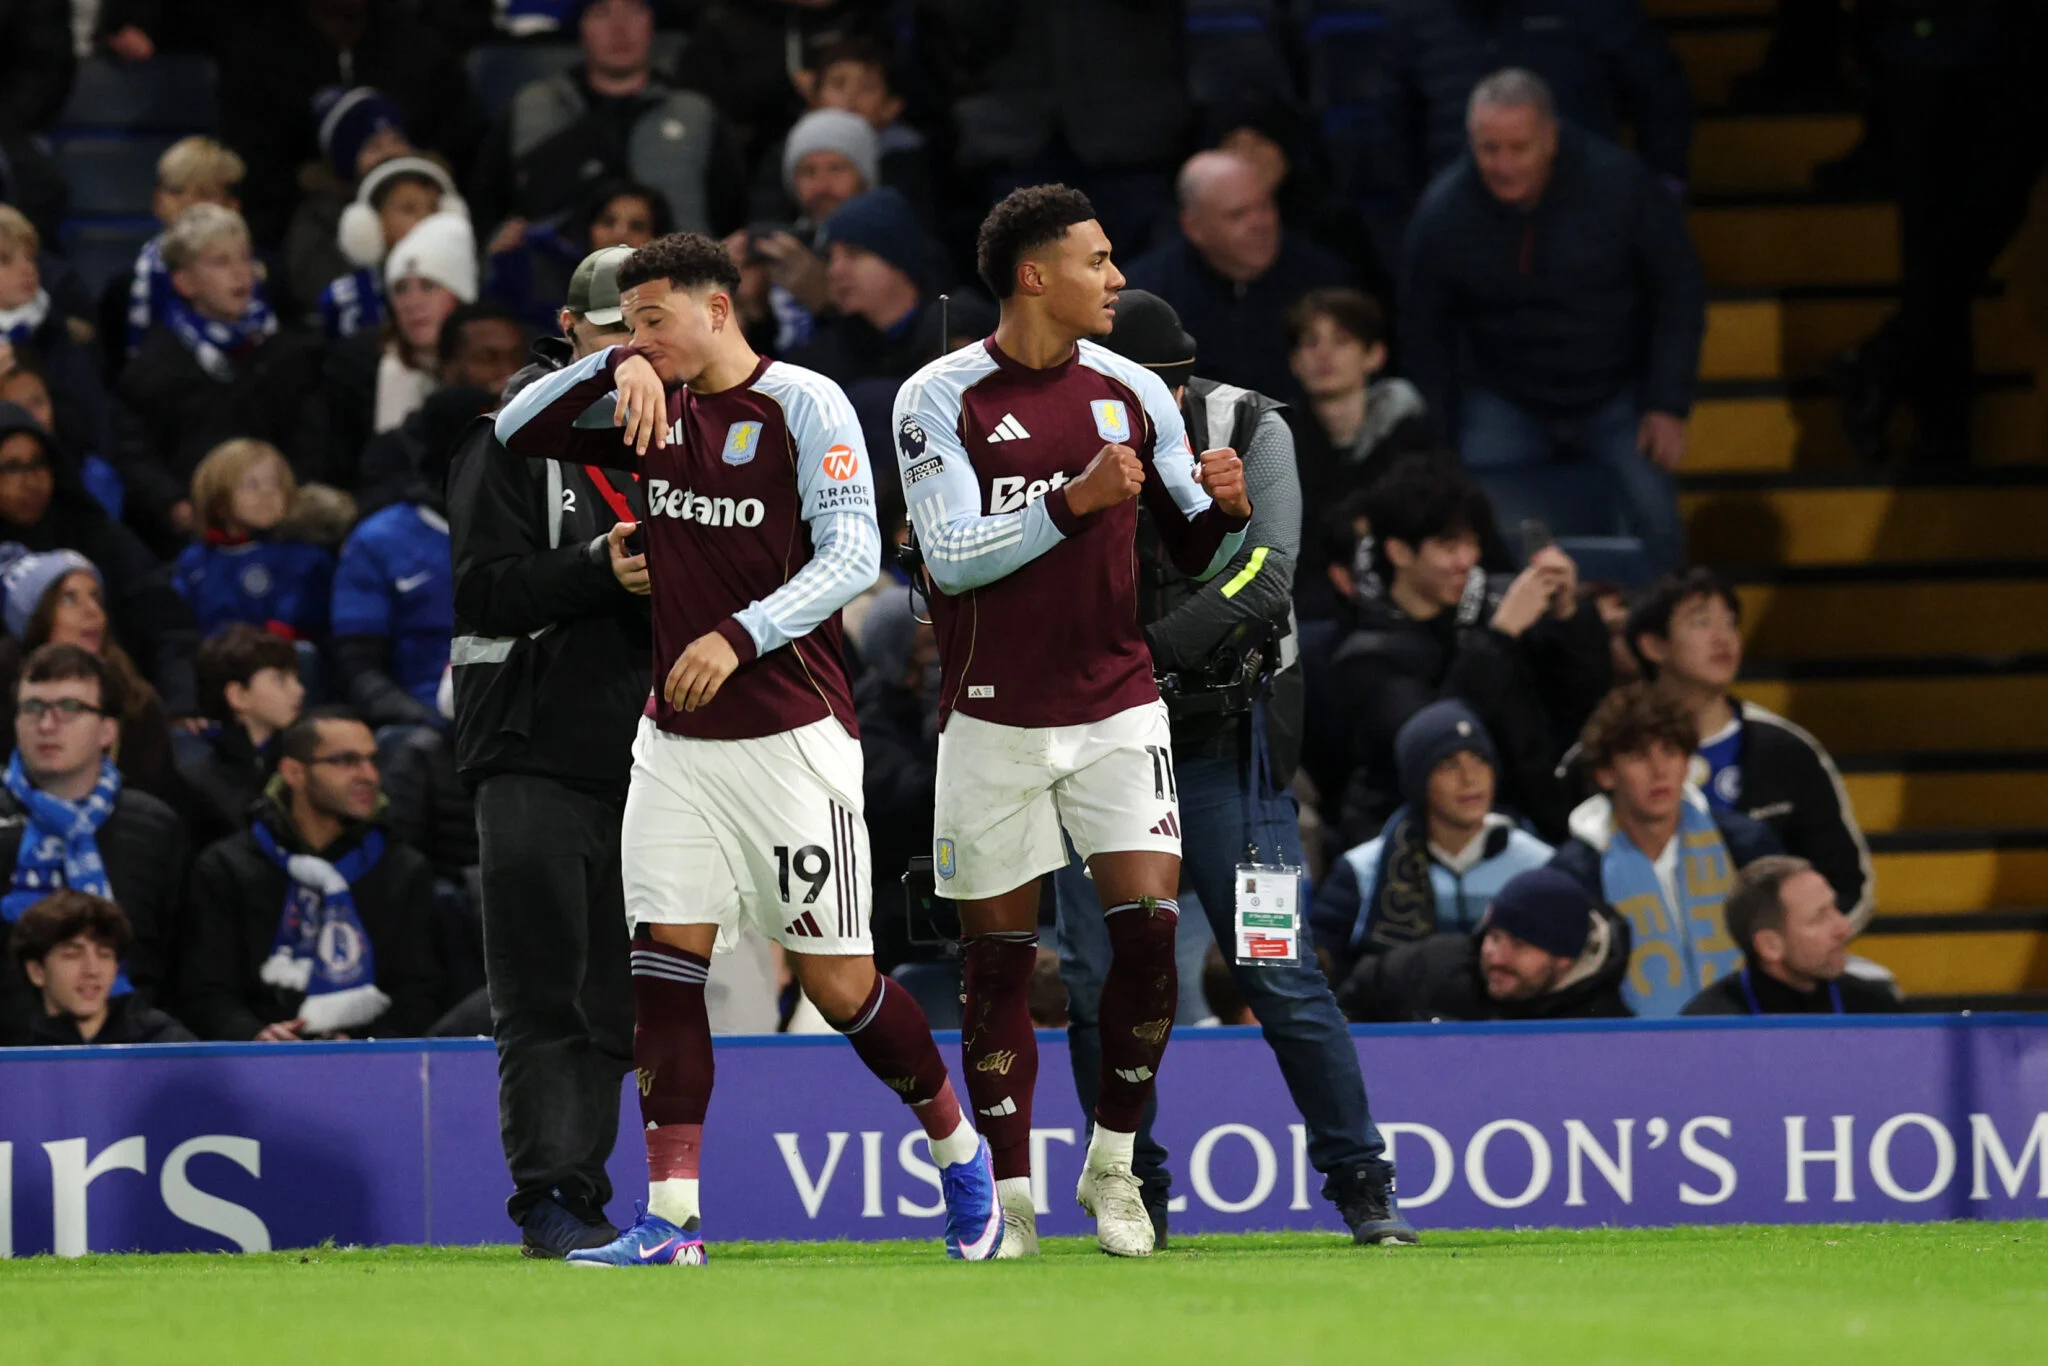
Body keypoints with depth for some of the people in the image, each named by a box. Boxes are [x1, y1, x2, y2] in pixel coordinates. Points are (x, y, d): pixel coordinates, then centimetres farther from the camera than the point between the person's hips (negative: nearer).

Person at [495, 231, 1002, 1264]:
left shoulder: (803, 405, -7)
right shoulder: (658, 413, 10)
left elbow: (852, 554, -14)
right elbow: (516, 432, 11)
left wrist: (741, 635, -24)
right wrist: (612, 368, -4)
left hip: (789, 740, -6)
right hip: (676, 741, 6)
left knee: (838, 982, -3)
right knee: (665, 964, -5)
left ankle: (959, 1151, 20)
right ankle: (669, 1224, -5)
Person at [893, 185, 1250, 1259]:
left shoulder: (1134, 393, 6)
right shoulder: (941, 399, -6)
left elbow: (1196, 557, 12)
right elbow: (952, 557, -15)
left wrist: (1227, 511, -11)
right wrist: (1074, 500, -25)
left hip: (1117, 707, 3)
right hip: (995, 718, -3)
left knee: (1150, 928, -10)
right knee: (1000, 956, 1)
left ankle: (1111, 1167, 7)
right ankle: (1009, 1199, 10)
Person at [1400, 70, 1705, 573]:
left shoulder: (1620, 182, -16)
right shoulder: (1443, 211, -11)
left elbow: (1681, 291, -5)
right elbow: (1423, 336, 2)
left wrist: (1669, 407, -10)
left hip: (1616, 396, -1)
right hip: (1504, 399, 1)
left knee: (1653, 520, -20)